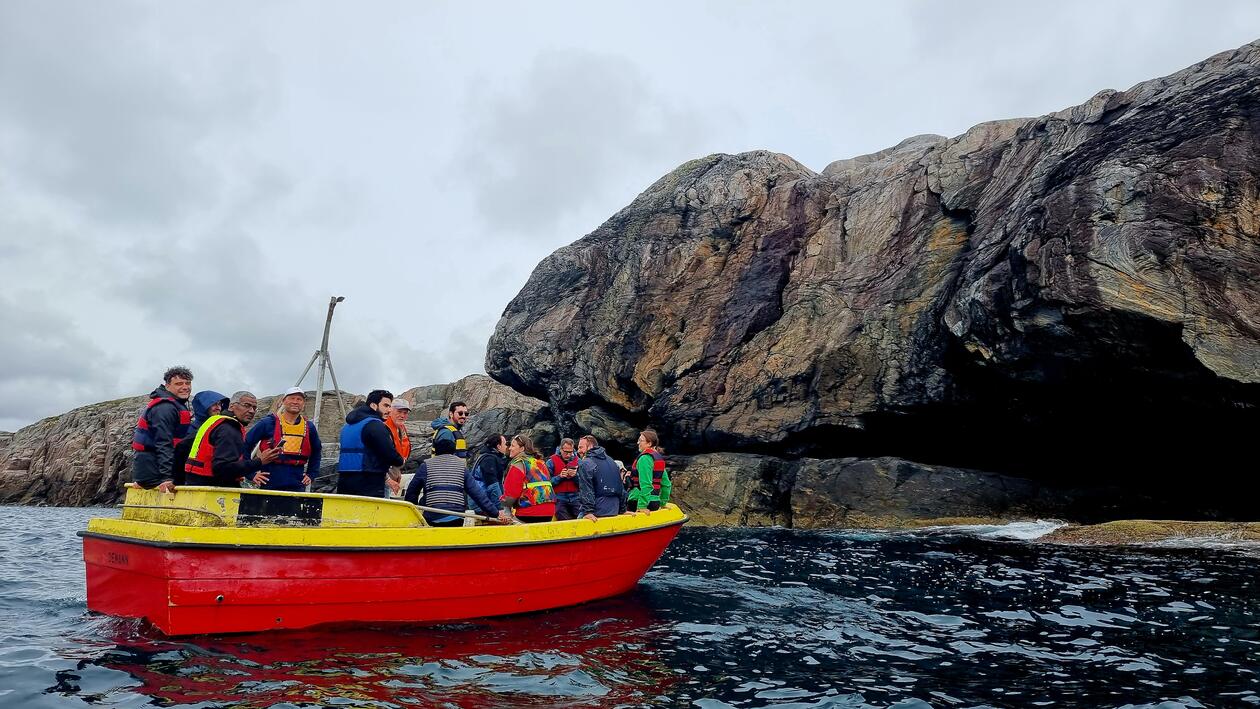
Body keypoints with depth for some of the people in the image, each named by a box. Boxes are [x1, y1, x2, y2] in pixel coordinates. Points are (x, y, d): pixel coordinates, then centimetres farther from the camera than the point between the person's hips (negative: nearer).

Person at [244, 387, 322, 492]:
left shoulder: (309, 427, 8)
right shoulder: (268, 423, -2)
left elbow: (316, 451, 25)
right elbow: (245, 446, 2)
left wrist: (311, 475, 17)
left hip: (297, 487, 3)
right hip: (269, 485, -3)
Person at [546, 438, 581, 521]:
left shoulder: (578, 461, 6)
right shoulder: (551, 462, 1)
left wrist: (575, 476, -15)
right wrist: (559, 477, -17)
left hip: (575, 498, 2)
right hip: (559, 500, -1)